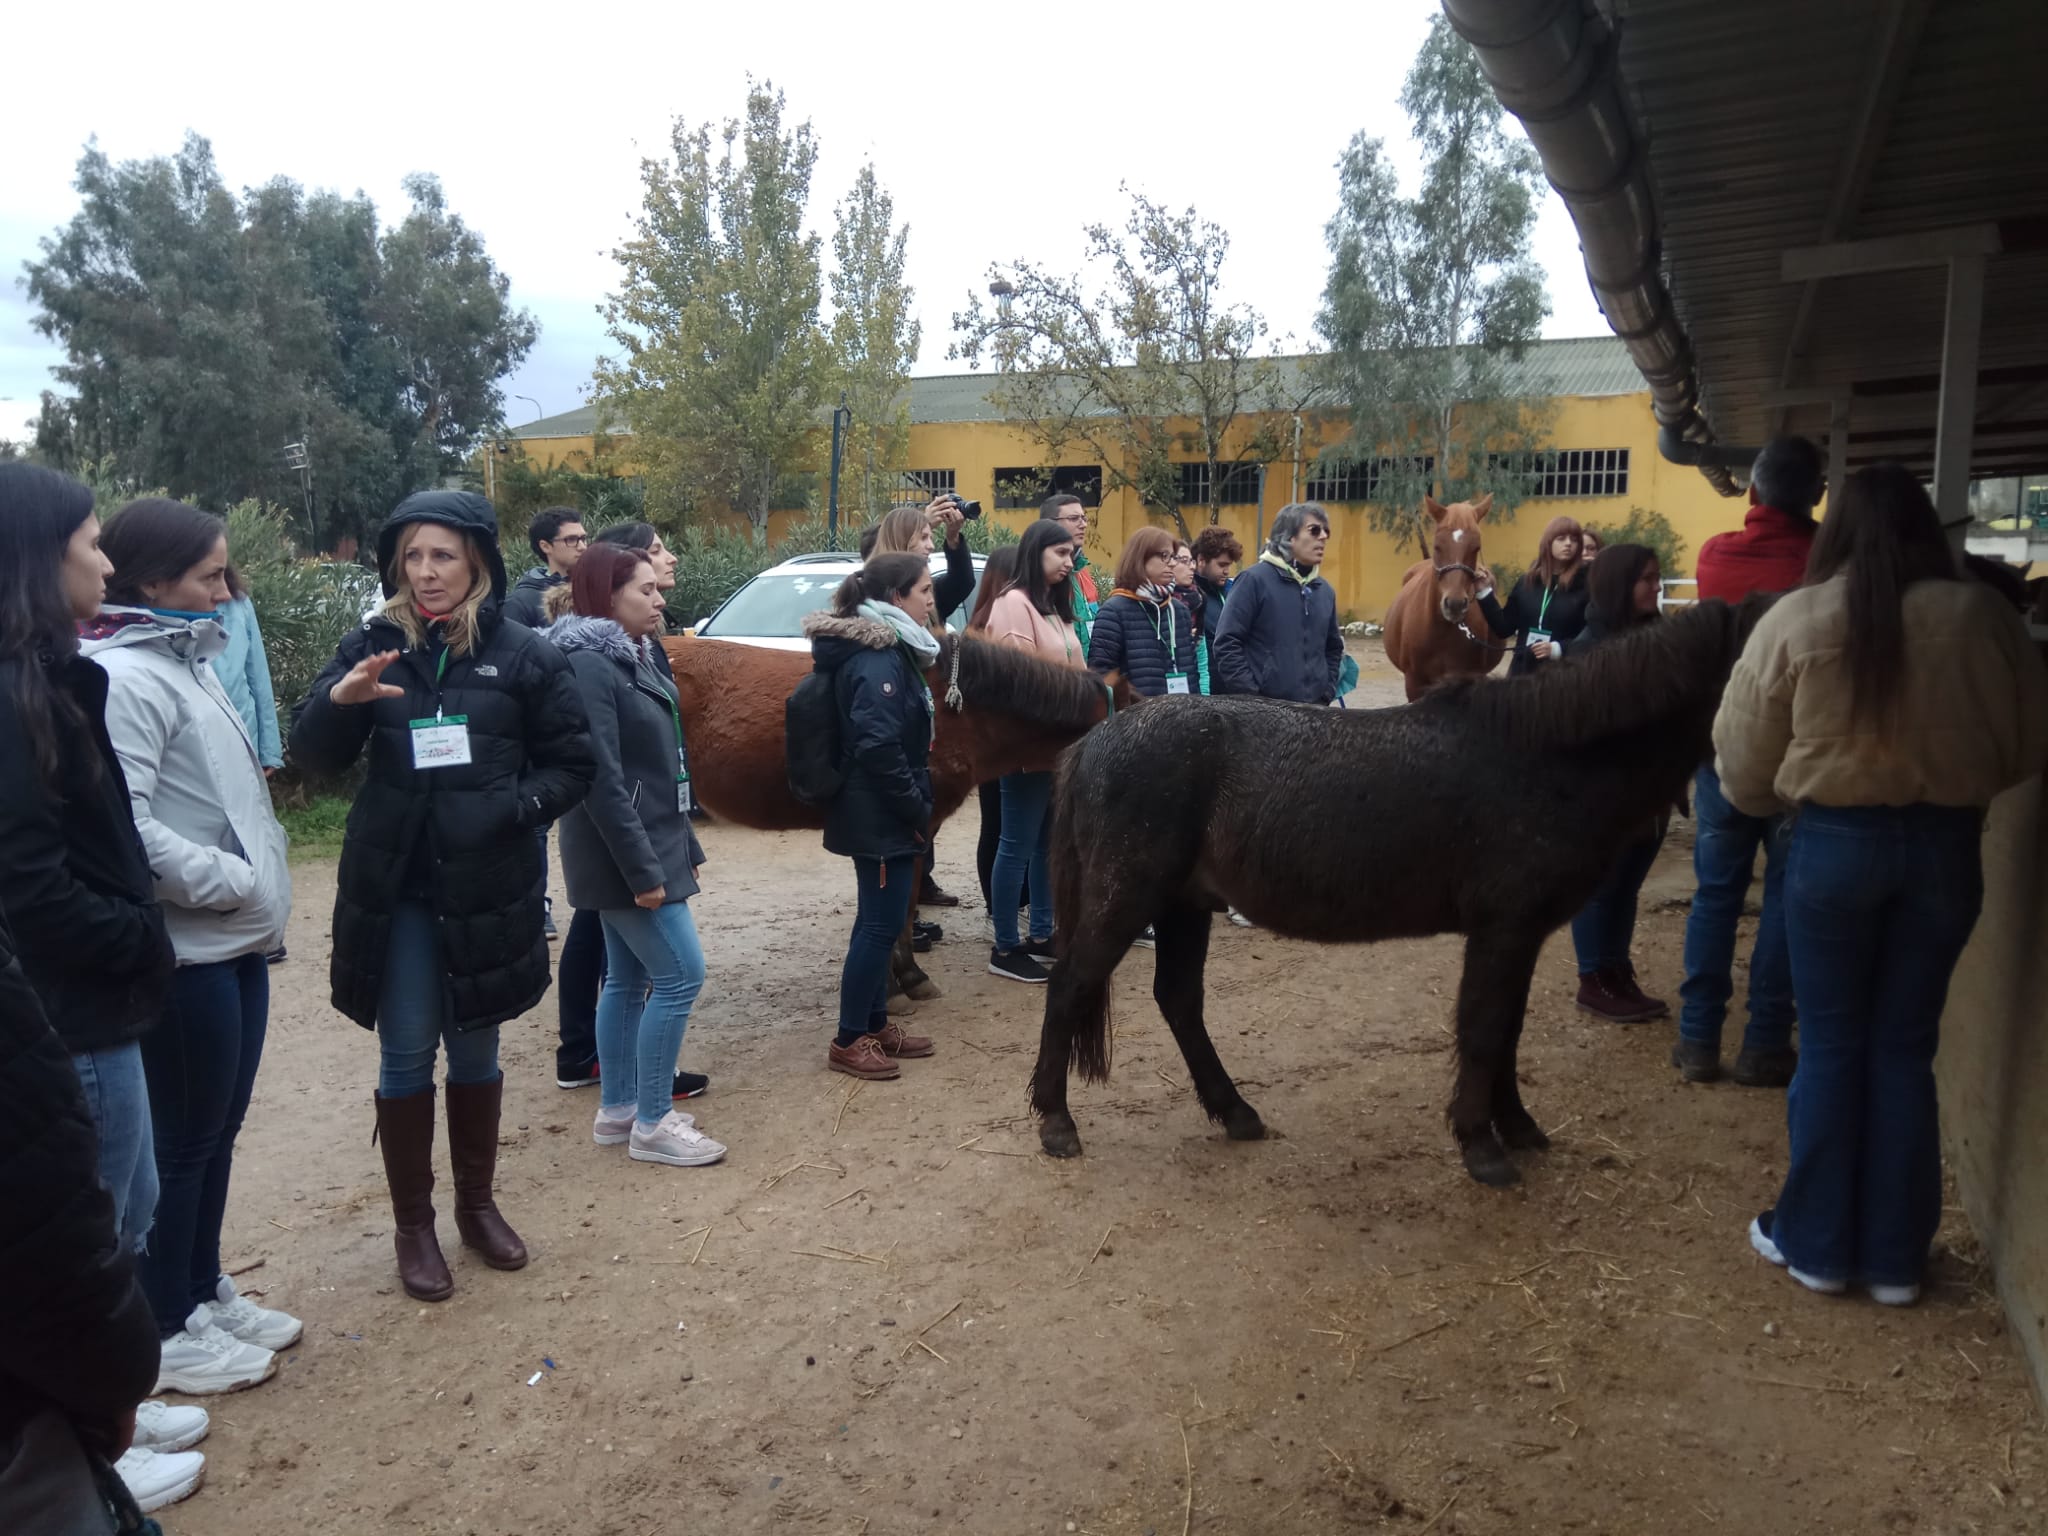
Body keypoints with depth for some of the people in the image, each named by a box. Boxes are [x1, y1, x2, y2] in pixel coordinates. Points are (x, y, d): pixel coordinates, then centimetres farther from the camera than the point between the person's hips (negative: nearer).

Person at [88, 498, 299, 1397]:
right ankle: (166, 1333, 21)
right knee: (182, 1140, 5)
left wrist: (257, 891, 10)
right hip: (185, 952, -9)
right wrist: (232, 883, -18)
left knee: (218, 1128, 18)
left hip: (234, 942, 9)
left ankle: (205, 1292, 34)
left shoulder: (182, 660, 13)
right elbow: (121, 827, -25)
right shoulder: (122, 676, -17)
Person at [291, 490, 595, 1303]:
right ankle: (413, 1225, 24)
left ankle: (477, 1205, 32)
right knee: (406, 1056, 7)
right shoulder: (374, 645, -1)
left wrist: (514, 807, -16)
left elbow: (572, 764, 1)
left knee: (475, 1050, 14)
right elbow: (314, 757, -3)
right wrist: (338, 700, -23)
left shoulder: (522, 653, -4)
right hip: (395, 889, 0)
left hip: (488, 890, 0)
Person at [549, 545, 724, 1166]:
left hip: (650, 845, 10)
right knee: (681, 974, -6)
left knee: (629, 979, 15)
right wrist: (641, 868, -23)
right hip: (625, 852, -10)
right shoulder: (588, 663, -17)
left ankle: (617, 1110, 25)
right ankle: (652, 1125, 4)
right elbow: (602, 779, -22)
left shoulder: (628, 657, 12)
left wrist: (681, 846, 16)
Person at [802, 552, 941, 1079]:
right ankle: (848, 1041, 9)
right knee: (881, 924, -2)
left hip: (885, 815, 10)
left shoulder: (889, 649, 11)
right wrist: (918, 811, -18)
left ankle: (875, 1024, 28)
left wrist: (917, 809, 15)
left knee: (881, 922, 17)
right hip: (883, 818, -10)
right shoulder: (878, 660, -20)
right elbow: (879, 749, -27)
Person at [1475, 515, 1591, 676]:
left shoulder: (1584, 585, -5)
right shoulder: (1527, 583, 7)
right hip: (1523, 669, 4)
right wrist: (1485, 592, 2)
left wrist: (1558, 648, -23)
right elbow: (1504, 628, 9)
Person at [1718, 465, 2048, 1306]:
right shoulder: (1979, 614, -5)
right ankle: (1894, 1258, 22)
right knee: (1905, 1047, 12)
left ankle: (1816, 1244, 21)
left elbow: (1743, 758, -3)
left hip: (1834, 842, -2)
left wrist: (1770, 798, 18)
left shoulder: (1796, 619, -9)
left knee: (1832, 1045, 11)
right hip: (1945, 843, 2)